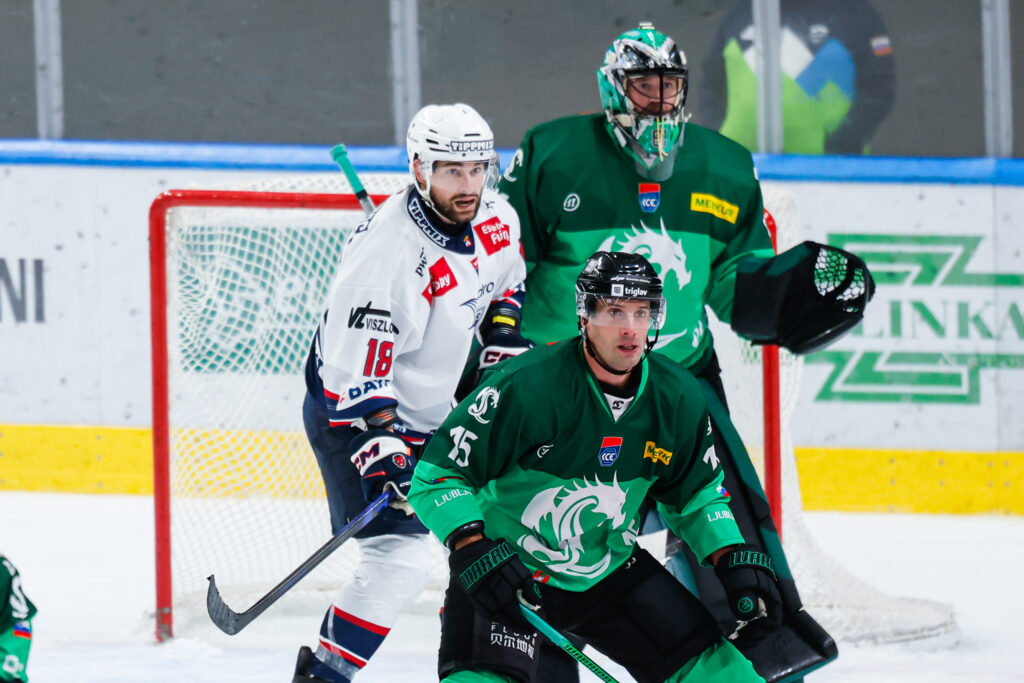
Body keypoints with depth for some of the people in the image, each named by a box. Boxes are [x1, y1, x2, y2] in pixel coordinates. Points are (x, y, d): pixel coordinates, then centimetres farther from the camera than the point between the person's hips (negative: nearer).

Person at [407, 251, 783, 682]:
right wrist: (474, 551, -32)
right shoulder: (527, 385, -24)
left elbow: (696, 492, 13)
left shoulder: (677, 399, -6)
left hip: (610, 567, 5)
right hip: (505, 564, -5)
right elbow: (437, 474, -20)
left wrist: (735, 560, -1)